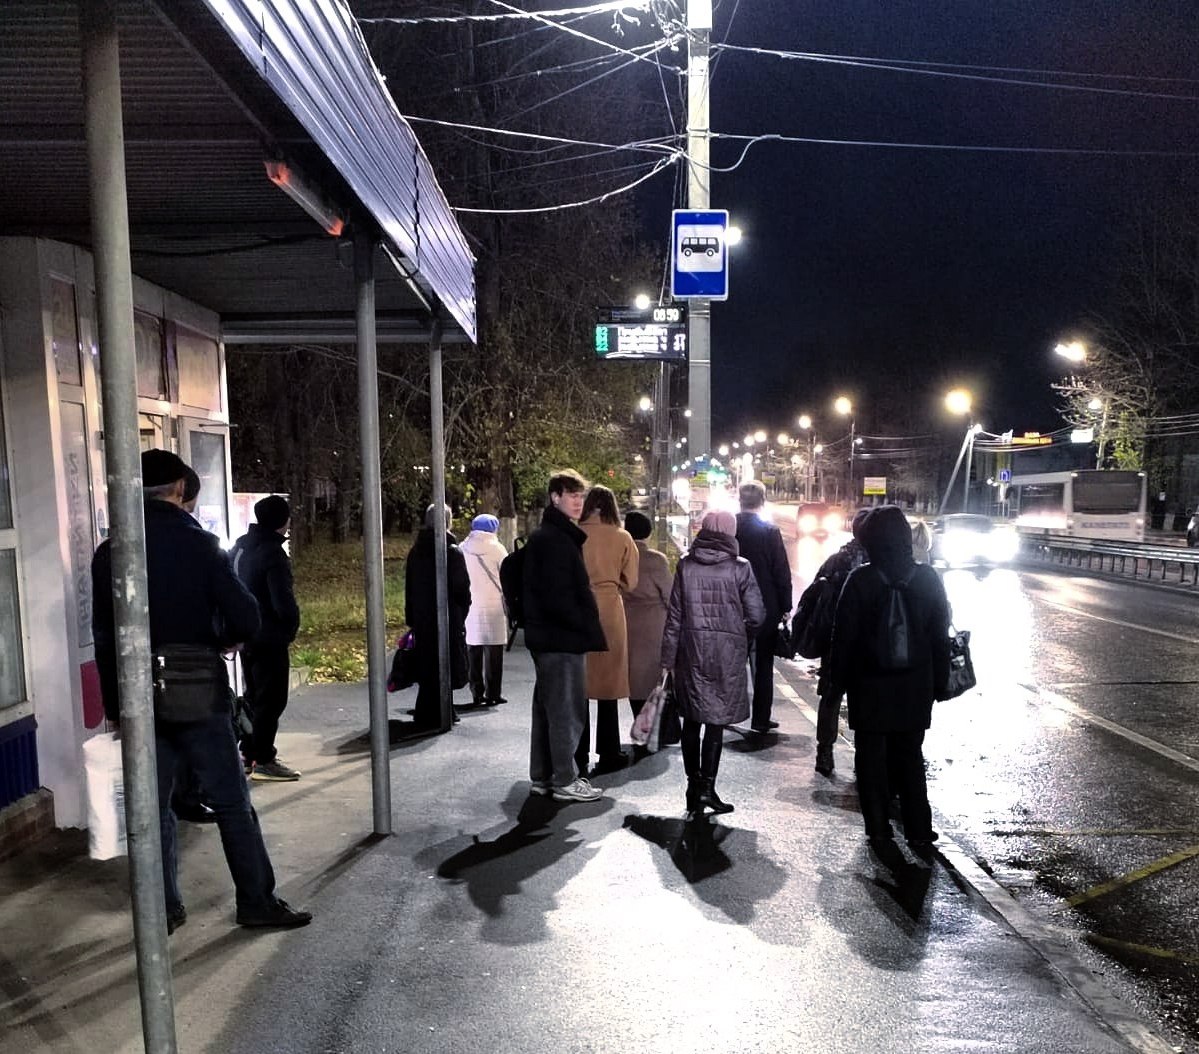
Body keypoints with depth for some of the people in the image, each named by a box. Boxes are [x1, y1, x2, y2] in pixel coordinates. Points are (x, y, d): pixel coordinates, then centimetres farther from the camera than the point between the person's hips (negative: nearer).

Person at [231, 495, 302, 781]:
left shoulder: (240, 546, 8)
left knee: (254, 695, 19)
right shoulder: (273, 553, -20)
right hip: (270, 637, -9)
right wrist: (292, 625, -6)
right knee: (271, 699, 0)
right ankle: (263, 761, 5)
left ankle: (248, 755, 26)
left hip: (245, 635, 9)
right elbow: (283, 601, -24)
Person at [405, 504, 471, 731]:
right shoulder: (452, 551, -12)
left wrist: (412, 618, 15)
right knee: (443, 668, 2)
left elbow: (409, 588, 10)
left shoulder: (415, 551, 6)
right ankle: (433, 717, 4)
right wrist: (461, 613, 4)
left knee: (427, 668, 14)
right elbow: (462, 589, -12)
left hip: (421, 620, 6)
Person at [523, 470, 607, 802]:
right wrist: (586, 626, -12)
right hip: (563, 638, -10)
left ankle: (542, 776, 23)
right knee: (566, 708, -2)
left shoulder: (545, 536, 16)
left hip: (547, 637, 10)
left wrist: (586, 626, 16)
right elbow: (558, 596, -22)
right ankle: (565, 780, 7)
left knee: (547, 706, 14)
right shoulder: (556, 539, -15)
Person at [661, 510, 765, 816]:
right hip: (727, 652, -2)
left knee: (692, 719, 14)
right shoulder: (739, 568, -7)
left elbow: (674, 615, 0)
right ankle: (707, 787, 2)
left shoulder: (686, 565, -1)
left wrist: (668, 659, 6)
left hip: (692, 651, 2)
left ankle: (694, 782, 19)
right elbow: (757, 615, -6)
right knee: (716, 720, 5)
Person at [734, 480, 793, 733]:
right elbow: (782, 573, -10)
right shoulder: (770, 531, -11)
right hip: (766, 607, -2)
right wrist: (785, 607, -1)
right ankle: (760, 719, 11)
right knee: (763, 664, 8)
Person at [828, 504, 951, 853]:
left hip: (870, 687, -3)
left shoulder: (860, 580, -12)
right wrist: (939, 681, 12)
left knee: (872, 758, 8)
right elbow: (941, 635, 3)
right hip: (915, 687, 3)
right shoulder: (928, 578, -3)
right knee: (911, 756, 15)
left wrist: (838, 681, 0)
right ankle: (918, 831, 19)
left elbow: (844, 637, -9)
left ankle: (879, 831, 13)